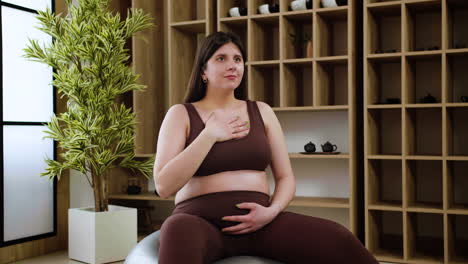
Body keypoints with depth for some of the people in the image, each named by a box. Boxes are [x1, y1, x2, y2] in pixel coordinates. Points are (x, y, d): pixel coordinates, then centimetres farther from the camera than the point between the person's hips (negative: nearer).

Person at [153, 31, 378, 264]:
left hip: (258, 222, 3)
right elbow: (164, 186, -7)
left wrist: (272, 211, -8)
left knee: (341, 241, -23)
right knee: (179, 232, -42)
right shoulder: (181, 114, 5)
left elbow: (285, 177, 13)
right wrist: (210, 135, -10)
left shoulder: (262, 111, 13)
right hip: (199, 221, -3)